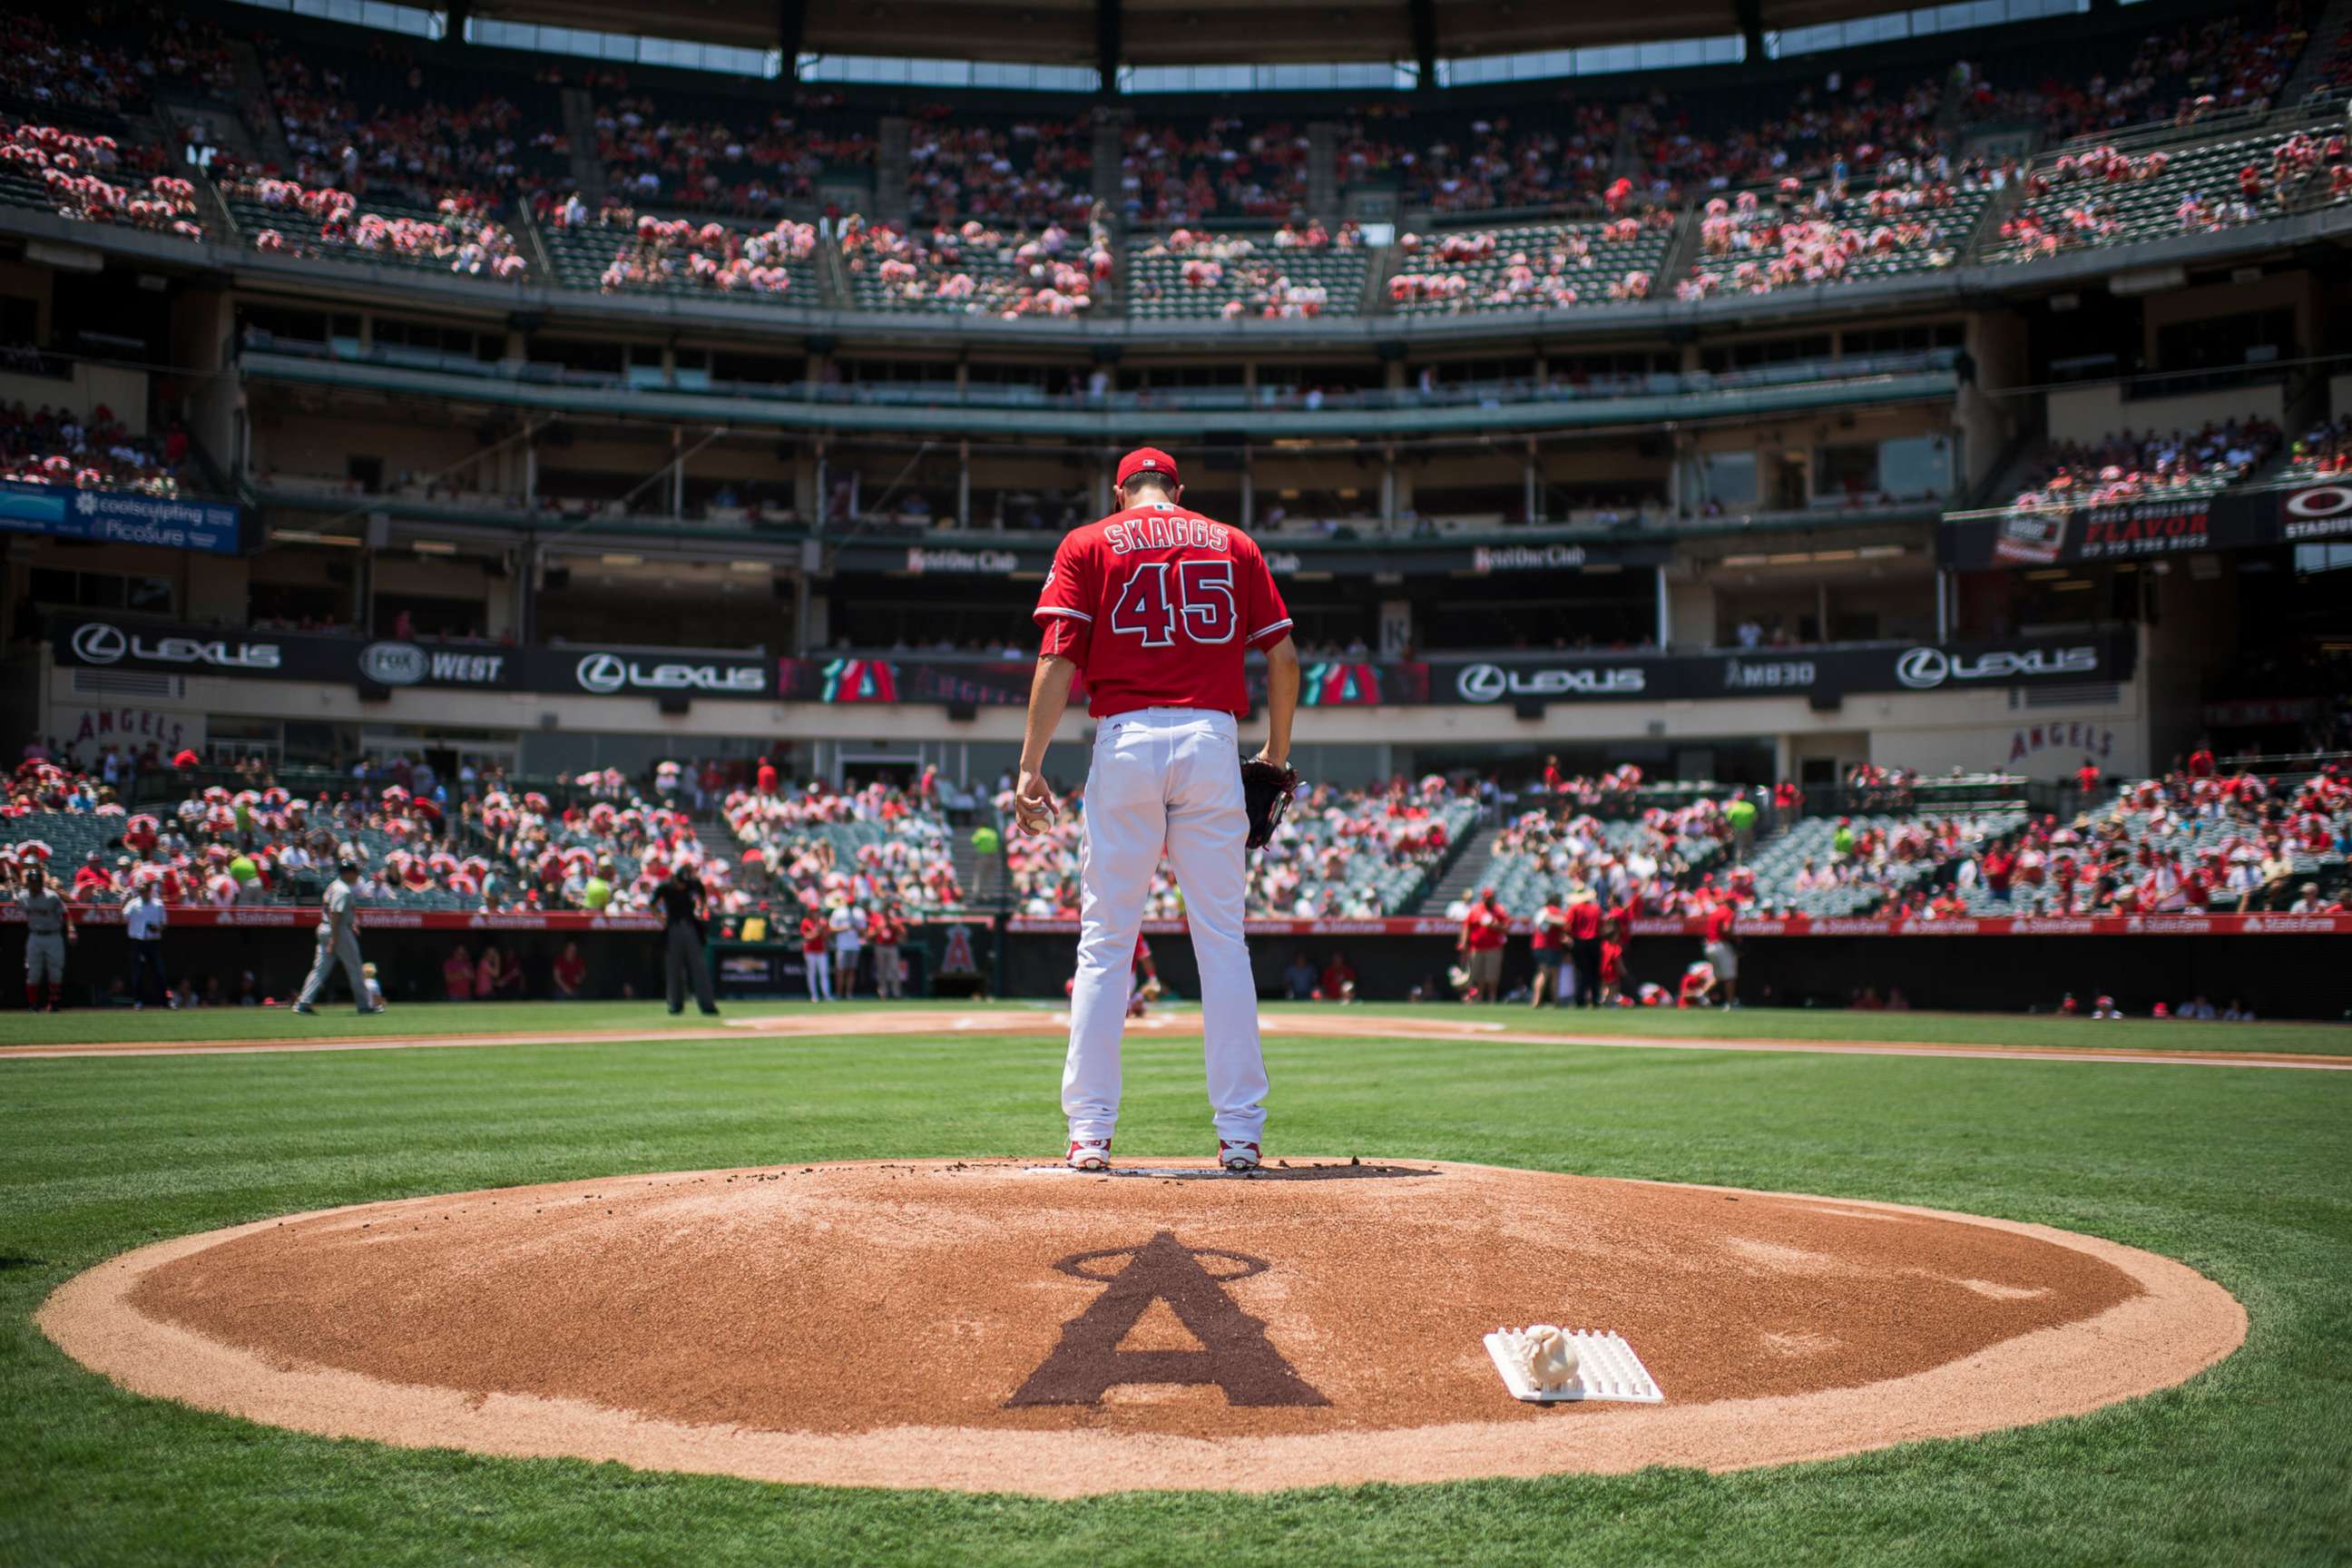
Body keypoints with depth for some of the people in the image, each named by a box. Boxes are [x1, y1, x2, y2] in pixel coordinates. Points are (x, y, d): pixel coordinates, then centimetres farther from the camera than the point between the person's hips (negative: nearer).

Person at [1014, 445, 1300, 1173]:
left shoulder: (1088, 545, 9)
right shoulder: (1233, 544, 15)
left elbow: (1058, 659, -3)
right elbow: (1282, 656, 9)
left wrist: (1030, 766, -6)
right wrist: (1277, 753, 19)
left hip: (1125, 741, -1)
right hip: (1212, 741, 1)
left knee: (1105, 943, 3)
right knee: (1223, 941, 4)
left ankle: (1090, 1133, 1)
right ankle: (1241, 1133, 4)